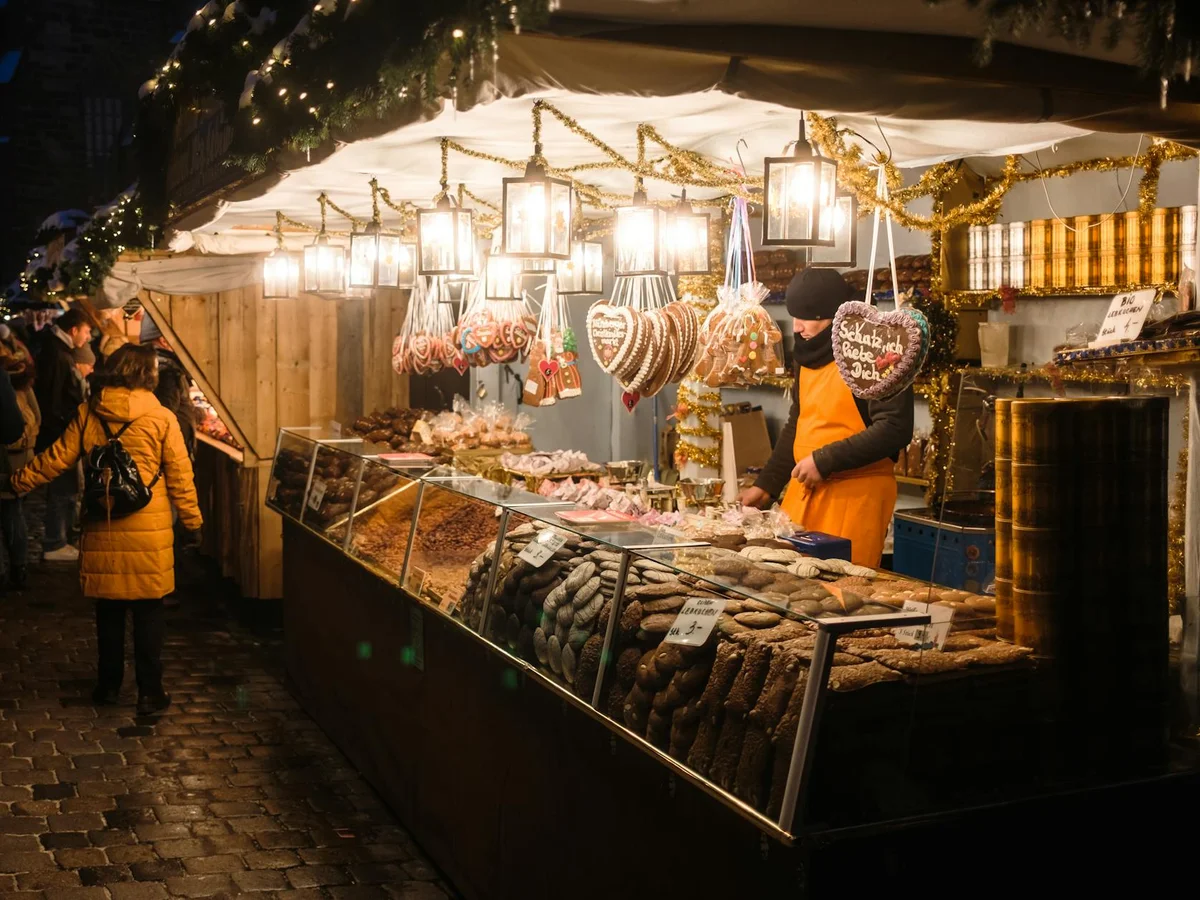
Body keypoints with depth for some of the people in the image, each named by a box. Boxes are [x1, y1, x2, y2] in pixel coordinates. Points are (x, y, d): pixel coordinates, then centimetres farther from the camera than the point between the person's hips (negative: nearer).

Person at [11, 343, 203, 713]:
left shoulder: (88, 414, 0)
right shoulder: (161, 418, -7)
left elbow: (56, 459, 4)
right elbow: (179, 476, -4)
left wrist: (19, 482, 19)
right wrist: (192, 522, 5)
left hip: (102, 528, 3)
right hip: (148, 530, -3)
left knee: (108, 608, 15)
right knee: (148, 611, 5)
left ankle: (108, 684, 26)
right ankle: (149, 692, 9)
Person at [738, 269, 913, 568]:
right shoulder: (811, 357, 15)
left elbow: (894, 429, -19)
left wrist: (825, 460, -19)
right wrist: (766, 484, 18)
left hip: (855, 494, -7)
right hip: (803, 490, 7)